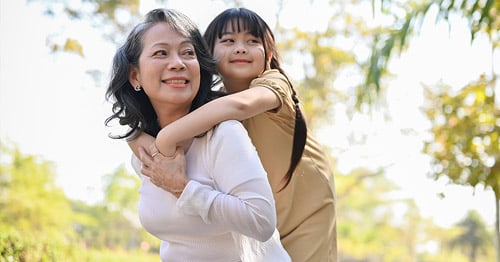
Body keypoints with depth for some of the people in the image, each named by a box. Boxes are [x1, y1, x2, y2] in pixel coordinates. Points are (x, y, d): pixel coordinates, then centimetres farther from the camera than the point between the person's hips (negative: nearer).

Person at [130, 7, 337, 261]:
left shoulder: (273, 82, -23)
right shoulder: (207, 104, -8)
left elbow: (239, 105, -47)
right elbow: (135, 131, -13)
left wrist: (165, 139, -49)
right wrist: (149, 144, -36)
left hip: (305, 209, -4)